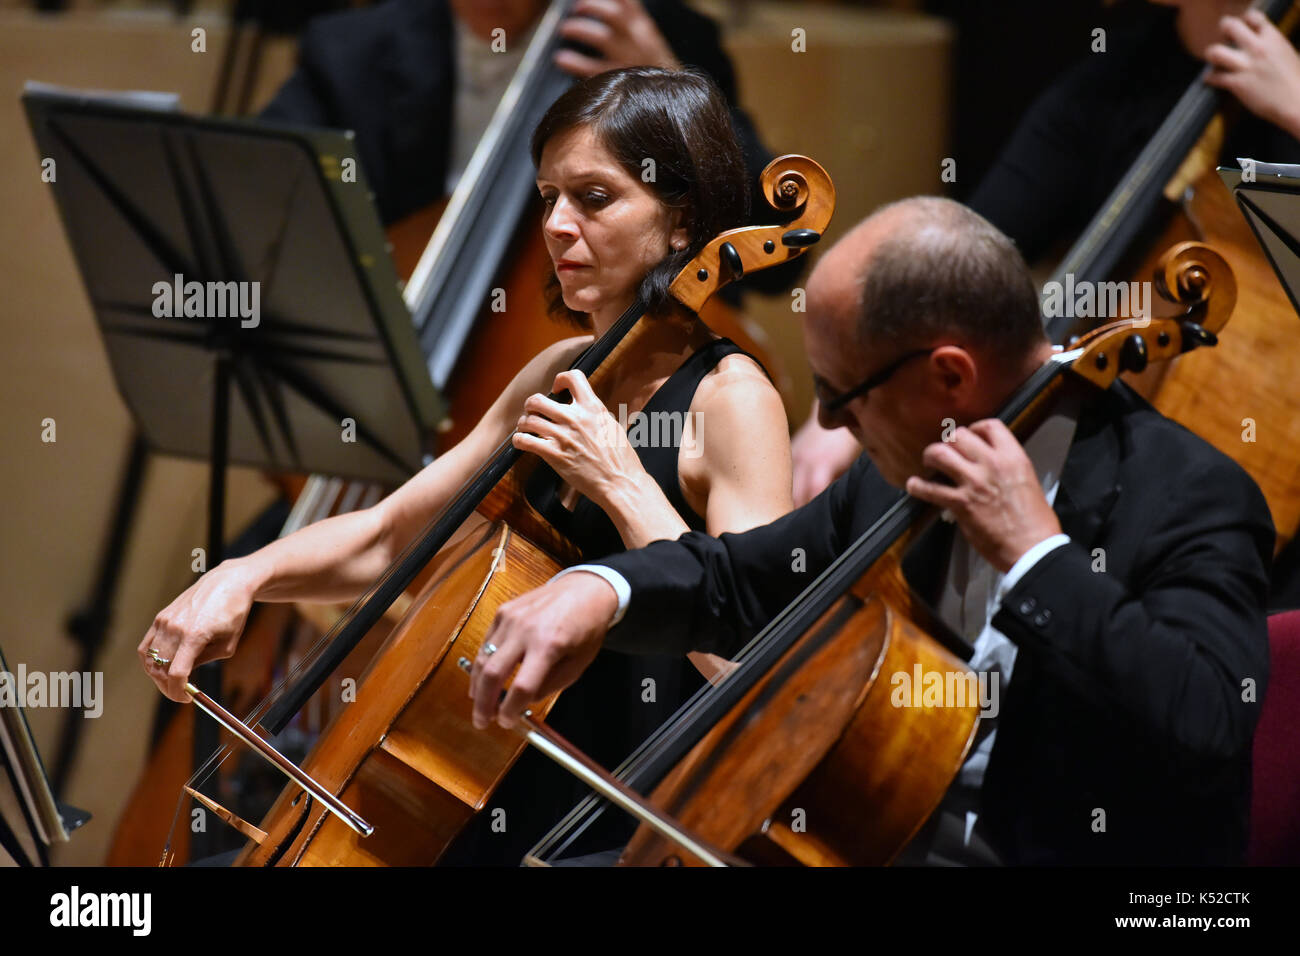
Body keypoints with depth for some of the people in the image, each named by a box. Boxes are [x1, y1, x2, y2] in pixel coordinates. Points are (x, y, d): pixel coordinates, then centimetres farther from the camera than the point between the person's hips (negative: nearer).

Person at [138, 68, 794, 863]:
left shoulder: (732, 401, -12)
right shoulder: (562, 377, 13)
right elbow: (386, 539, 17)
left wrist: (624, 487, -24)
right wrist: (245, 576, 0)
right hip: (526, 809, 8)